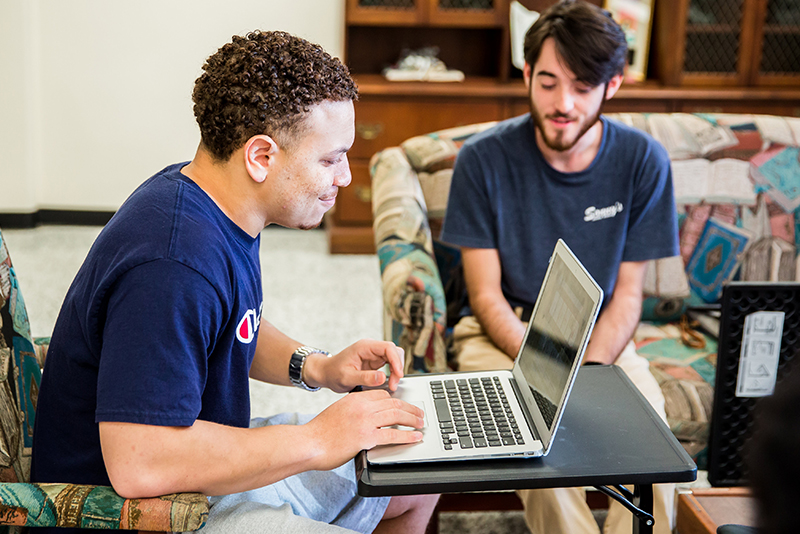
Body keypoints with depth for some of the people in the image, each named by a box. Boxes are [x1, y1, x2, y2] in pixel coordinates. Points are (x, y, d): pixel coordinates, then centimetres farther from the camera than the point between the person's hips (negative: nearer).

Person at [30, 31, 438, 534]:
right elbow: (138, 464, -36)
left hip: (216, 463, 10)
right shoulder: (171, 265, -32)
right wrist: (317, 441, -28)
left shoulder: (223, 210, 1)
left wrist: (316, 367, -1)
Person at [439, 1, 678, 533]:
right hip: (502, 331, -1)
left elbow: (627, 293, -2)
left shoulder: (642, 160, -6)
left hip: (599, 335, 1)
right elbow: (486, 294, -7)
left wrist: (588, 369, -19)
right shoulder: (484, 158, -10)